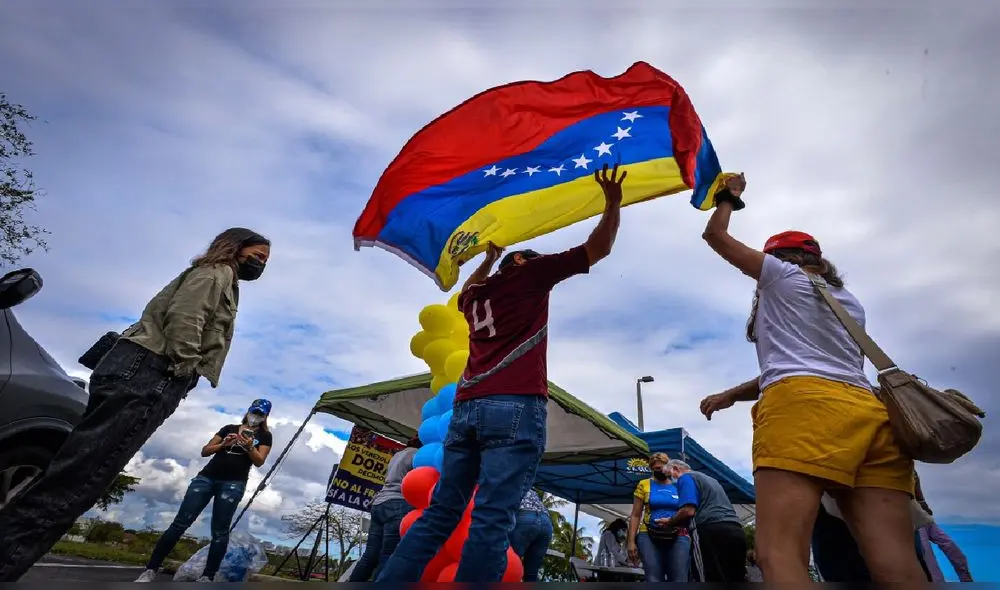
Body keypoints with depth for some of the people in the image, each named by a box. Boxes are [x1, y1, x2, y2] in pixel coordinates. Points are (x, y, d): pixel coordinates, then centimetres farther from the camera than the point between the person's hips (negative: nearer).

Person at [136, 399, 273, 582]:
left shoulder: (264, 436, 10)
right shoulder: (229, 428, 17)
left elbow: (259, 461, -1)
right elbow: (205, 451, 12)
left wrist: (249, 447, -18)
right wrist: (223, 445, -7)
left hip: (233, 483, -2)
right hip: (207, 476, 3)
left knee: (219, 531, -5)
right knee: (181, 522, -4)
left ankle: (207, 578, 0)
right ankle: (150, 570, 3)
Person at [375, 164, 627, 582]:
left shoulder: (475, 291, 24)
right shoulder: (530, 273, 9)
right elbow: (598, 248, 13)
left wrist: (488, 260, 53)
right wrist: (613, 201, 24)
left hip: (466, 408, 6)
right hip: (516, 407, -6)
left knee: (441, 513, 10)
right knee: (492, 520, -9)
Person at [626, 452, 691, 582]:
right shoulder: (644, 485, 9)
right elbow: (635, 515, 7)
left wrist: (672, 521, -8)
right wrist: (631, 541, -1)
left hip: (678, 538, 1)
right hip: (649, 537, -1)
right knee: (654, 580, -8)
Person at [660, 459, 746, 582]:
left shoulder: (686, 477, 4)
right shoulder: (710, 478, 32)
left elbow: (688, 511, -11)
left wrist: (669, 522, 5)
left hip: (715, 531, -9)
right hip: (737, 530, 9)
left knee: (716, 581, -7)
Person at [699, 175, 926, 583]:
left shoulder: (782, 273, 15)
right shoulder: (849, 302, 33)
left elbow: (715, 235, 26)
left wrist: (728, 197, 44)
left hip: (803, 406, -7)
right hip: (871, 413, 8)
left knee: (780, 555, -17)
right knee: (897, 568, -1)